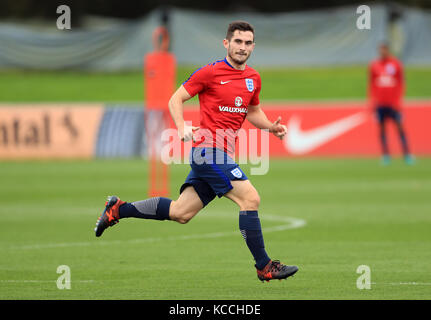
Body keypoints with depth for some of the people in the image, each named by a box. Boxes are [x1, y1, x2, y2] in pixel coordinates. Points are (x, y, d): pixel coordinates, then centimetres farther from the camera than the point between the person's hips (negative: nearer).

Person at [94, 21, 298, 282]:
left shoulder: (253, 78, 14)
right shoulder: (210, 72, -6)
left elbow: (253, 111, 29)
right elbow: (176, 99, -1)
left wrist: (271, 126, 10)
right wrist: (182, 127, -18)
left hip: (221, 154, 8)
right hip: (209, 149, -8)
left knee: (180, 212, 9)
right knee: (251, 199, -15)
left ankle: (119, 209, 21)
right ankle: (264, 266, -9)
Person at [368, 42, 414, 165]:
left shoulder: (396, 64, 2)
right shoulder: (374, 65, 6)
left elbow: (401, 83, 4)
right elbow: (371, 85, 10)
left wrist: (399, 98, -6)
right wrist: (372, 101, 4)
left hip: (393, 102, -1)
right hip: (380, 103, 1)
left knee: (400, 127, -4)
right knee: (382, 128, 0)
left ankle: (407, 155, -1)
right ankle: (385, 156, 5)